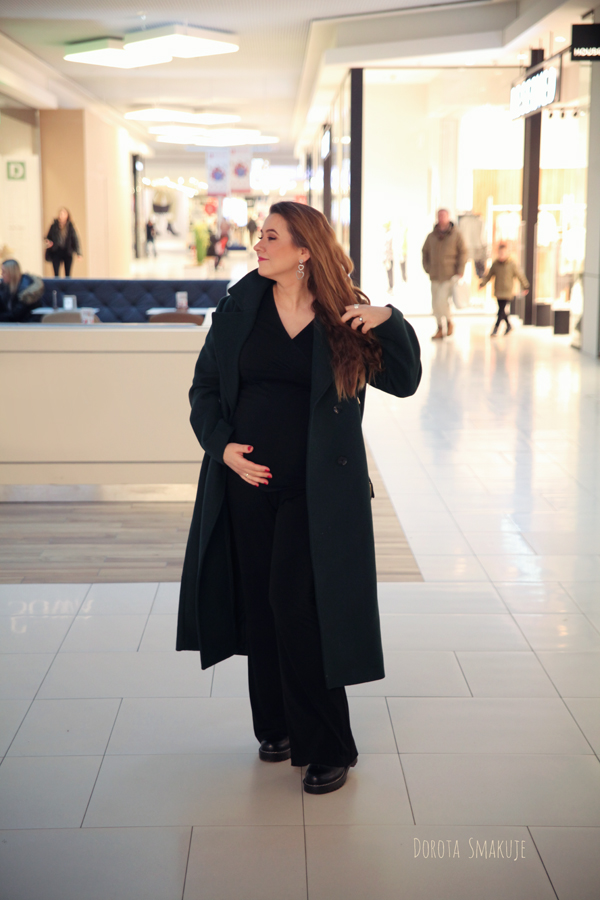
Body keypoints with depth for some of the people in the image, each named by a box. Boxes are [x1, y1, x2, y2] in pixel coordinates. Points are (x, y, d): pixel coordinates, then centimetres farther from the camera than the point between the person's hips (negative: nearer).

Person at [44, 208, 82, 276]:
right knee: (56, 274, -6)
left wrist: (78, 253, -14)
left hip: (67, 253, 0)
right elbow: (48, 237, 9)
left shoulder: (70, 226, -7)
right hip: (56, 252, 0)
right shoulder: (54, 226, -4)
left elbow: (75, 239, -7)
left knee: (67, 274, 3)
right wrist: (48, 243, -14)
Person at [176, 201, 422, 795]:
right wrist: (222, 445, -5)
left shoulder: (343, 317, -2)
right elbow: (205, 387, 9)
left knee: (300, 610, -7)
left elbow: (403, 382, -3)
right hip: (248, 479, 4)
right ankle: (277, 727, 28)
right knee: (259, 606, 10)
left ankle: (327, 749, 6)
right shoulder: (239, 308, 5)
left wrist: (390, 323, -18)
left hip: (315, 489, -3)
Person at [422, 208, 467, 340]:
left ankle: (449, 323, 8)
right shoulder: (431, 236, 10)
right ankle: (440, 329, 16)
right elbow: (425, 253, 18)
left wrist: (460, 271, -6)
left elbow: (462, 253, 1)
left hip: (450, 275, -4)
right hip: (435, 276, 4)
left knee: (442, 300, -15)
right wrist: (427, 269, 6)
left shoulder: (456, 235, 1)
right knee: (435, 303, 4)